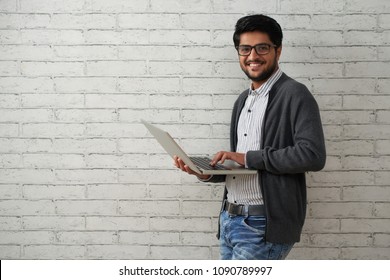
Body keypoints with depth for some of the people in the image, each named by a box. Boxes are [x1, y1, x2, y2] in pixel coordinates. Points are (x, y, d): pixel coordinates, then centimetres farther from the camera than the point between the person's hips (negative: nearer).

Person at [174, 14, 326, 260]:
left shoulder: (295, 95, -9)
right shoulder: (243, 100, 16)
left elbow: (313, 155, -21)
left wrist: (249, 158, -18)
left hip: (263, 225, -8)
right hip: (229, 218, 8)